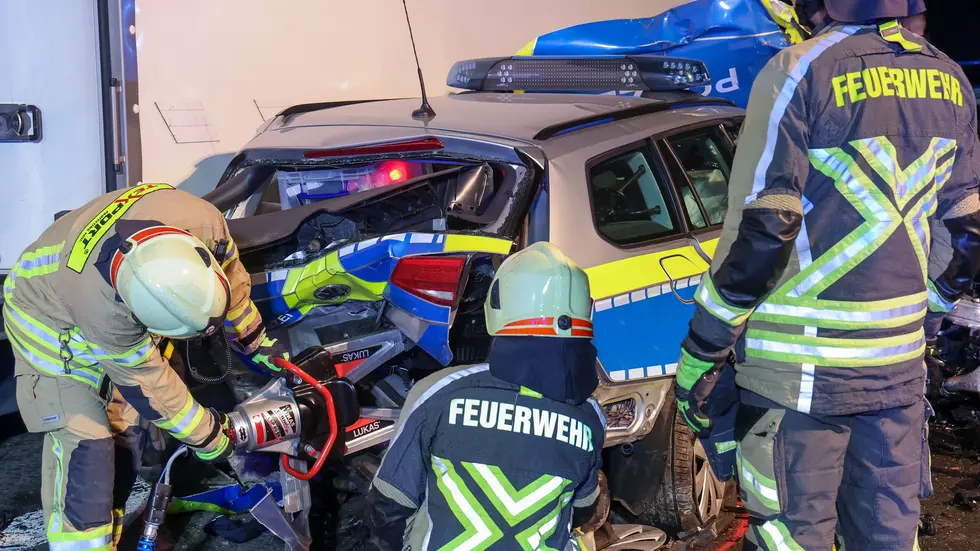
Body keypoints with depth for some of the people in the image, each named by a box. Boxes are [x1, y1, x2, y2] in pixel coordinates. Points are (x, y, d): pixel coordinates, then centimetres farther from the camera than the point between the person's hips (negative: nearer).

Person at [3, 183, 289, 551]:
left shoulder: (202, 223, -31)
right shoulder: (102, 309, -44)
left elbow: (231, 279, -7)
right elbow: (145, 382, -28)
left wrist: (256, 343, 6)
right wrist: (205, 436, -16)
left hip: (114, 309, 6)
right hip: (51, 317, -6)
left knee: (126, 428, 7)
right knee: (83, 440, -18)